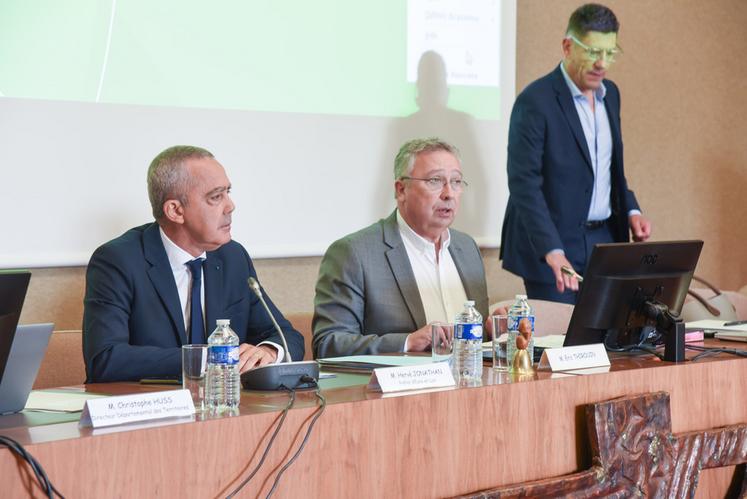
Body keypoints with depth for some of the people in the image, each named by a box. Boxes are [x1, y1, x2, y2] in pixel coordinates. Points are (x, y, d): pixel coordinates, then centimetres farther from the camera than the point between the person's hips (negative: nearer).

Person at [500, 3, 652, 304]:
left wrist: (631, 211, 5)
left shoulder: (610, 93, 10)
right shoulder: (535, 101, -14)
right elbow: (524, 184, -20)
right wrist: (552, 252, -29)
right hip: (552, 243, -7)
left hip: (606, 239, 7)